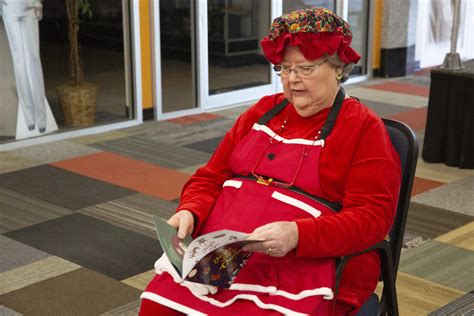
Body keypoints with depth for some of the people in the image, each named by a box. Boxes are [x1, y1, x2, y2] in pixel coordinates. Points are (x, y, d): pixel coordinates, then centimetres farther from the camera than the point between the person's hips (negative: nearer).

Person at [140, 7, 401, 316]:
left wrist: (296, 235, -23)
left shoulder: (364, 128, 2)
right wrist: (189, 213, -4)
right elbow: (210, 178, 19)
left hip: (299, 265, -4)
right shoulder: (264, 111, 18)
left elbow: (371, 217, -7)